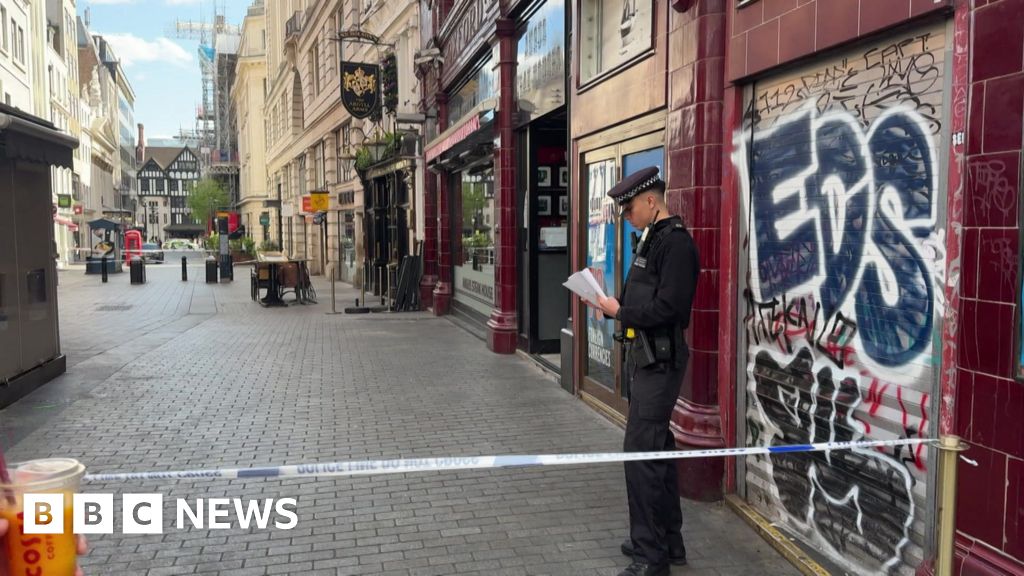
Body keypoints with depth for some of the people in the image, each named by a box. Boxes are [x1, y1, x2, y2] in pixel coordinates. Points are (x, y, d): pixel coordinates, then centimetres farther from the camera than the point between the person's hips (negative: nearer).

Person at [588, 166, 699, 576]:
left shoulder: (676, 242, -16)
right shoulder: (650, 239, 15)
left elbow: (668, 307, -24)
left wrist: (619, 311, -15)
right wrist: (611, 305, 1)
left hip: (661, 360, -10)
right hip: (645, 356, 10)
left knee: (641, 453, -7)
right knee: (657, 449, 17)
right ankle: (668, 540, 31)